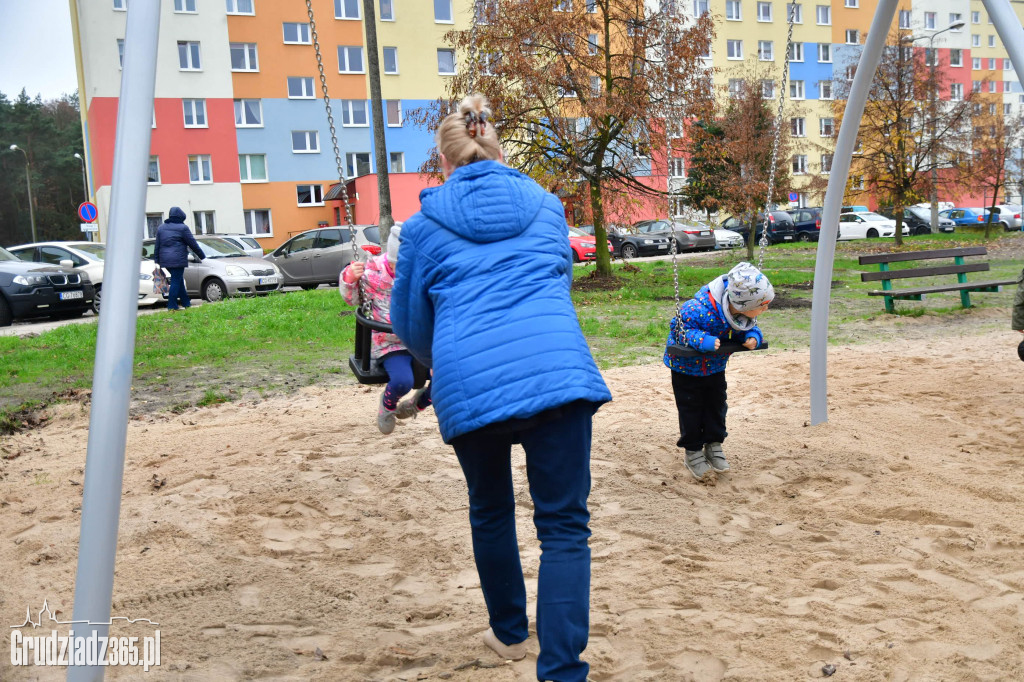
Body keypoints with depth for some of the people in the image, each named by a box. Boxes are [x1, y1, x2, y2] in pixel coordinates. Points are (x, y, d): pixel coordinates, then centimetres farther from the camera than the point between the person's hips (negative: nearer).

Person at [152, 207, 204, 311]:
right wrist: (202, 256, 9)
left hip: (165, 260, 7)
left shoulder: (161, 228, 15)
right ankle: (172, 305, -4)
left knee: (178, 280, 17)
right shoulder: (182, 228, -4)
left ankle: (186, 302, 20)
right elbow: (193, 244, -1)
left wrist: (157, 261, 19)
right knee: (176, 281, -3)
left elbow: (157, 246, 16)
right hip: (178, 260, -7)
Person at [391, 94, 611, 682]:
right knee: (564, 526, 4)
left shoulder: (424, 224, 13)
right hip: (557, 371, 0)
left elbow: (409, 321, 21)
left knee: (491, 512, 23)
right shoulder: (545, 206, 19)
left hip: (467, 384, 0)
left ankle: (510, 633, 40)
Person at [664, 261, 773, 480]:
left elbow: (750, 328, -2)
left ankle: (714, 446, 29)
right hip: (686, 364, -5)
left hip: (715, 366, 5)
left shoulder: (746, 313, -20)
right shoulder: (699, 310, -40)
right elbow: (679, 329, -30)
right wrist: (704, 340, -43)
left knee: (716, 405, 12)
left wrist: (753, 337, -26)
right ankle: (693, 453, 18)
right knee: (691, 408, 4)